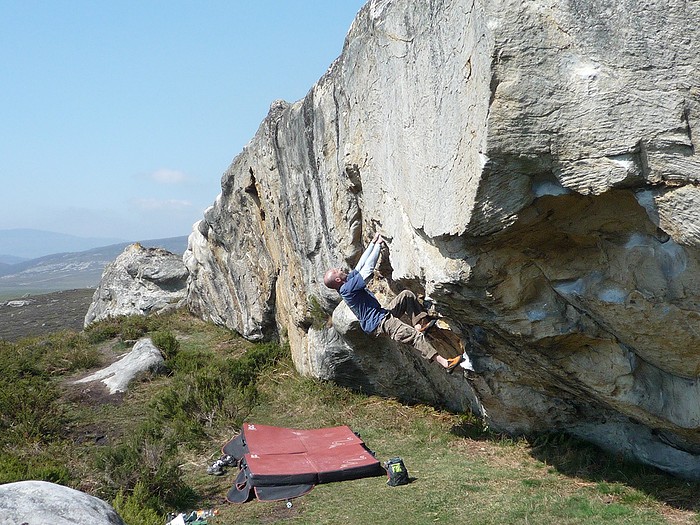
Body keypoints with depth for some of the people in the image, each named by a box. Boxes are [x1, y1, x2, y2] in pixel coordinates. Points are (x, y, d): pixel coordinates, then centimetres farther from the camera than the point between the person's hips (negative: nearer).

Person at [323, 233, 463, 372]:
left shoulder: (348, 281, 8)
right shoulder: (347, 288, -21)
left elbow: (361, 264, 16)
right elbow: (368, 268, -22)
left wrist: (373, 242, 15)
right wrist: (378, 244, -12)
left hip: (383, 314, 11)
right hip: (378, 324, -11)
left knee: (407, 295, 10)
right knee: (413, 335, -24)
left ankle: (419, 324, 0)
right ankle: (444, 363, -30)